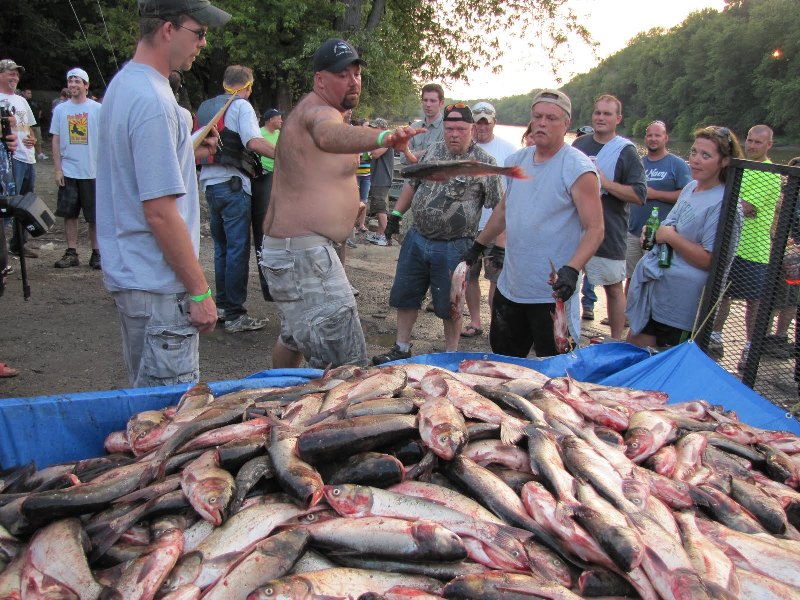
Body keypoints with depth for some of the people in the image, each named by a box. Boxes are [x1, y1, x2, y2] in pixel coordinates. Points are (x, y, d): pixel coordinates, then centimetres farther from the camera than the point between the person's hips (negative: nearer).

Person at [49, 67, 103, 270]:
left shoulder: (97, 109, 0)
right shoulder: (60, 109, 6)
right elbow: (56, 141, 8)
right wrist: (57, 169, 1)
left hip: (93, 172, -2)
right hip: (68, 172, 2)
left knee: (95, 215, 3)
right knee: (69, 214, 5)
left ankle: (96, 253, 12)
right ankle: (71, 253, 13)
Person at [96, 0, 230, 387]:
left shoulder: (123, 83, 12)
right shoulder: (152, 100, -20)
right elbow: (160, 212, -23)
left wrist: (190, 153, 11)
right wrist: (200, 290, -17)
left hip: (127, 272, 10)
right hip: (157, 284, -10)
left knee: (147, 395, 22)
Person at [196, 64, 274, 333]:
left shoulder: (205, 107, 16)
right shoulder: (241, 106, -6)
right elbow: (254, 142, -21)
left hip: (209, 184, 8)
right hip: (233, 184, -8)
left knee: (222, 247, 17)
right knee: (238, 250, -3)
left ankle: (221, 305, 24)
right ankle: (235, 315, -1)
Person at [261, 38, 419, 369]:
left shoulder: (306, 110, 16)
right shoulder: (319, 111, -17)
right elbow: (329, 135, -43)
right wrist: (382, 137, -62)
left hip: (284, 247, 12)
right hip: (305, 254, -12)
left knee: (294, 336, 30)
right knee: (346, 366, -14)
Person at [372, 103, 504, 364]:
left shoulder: (485, 162, -8)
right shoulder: (432, 151, 7)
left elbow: (498, 208, -8)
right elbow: (411, 184, 17)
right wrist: (396, 214, 11)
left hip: (454, 247, -5)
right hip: (417, 238, 5)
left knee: (449, 305, 7)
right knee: (404, 296, 12)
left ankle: (451, 355, 25)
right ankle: (401, 348, 28)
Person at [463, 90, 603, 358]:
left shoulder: (578, 169, -12)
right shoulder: (516, 160, 8)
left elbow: (595, 229, -16)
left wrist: (571, 270, -30)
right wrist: (477, 247, 21)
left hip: (552, 293, -7)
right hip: (510, 286, 7)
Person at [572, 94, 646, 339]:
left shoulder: (626, 151, -7)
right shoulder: (580, 143, 9)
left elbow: (639, 195, -14)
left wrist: (606, 183, -21)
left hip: (608, 234, -5)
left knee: (613, 288, 6)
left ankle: (616, 342, 16)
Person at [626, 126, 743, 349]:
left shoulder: (724, 203, -18)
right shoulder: (691, 187, 9)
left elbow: (711, 260, -23)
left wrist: (671, 237, -18)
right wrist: (654, 232, 6)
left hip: (679, 301, -8)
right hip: (652, 285, 9)